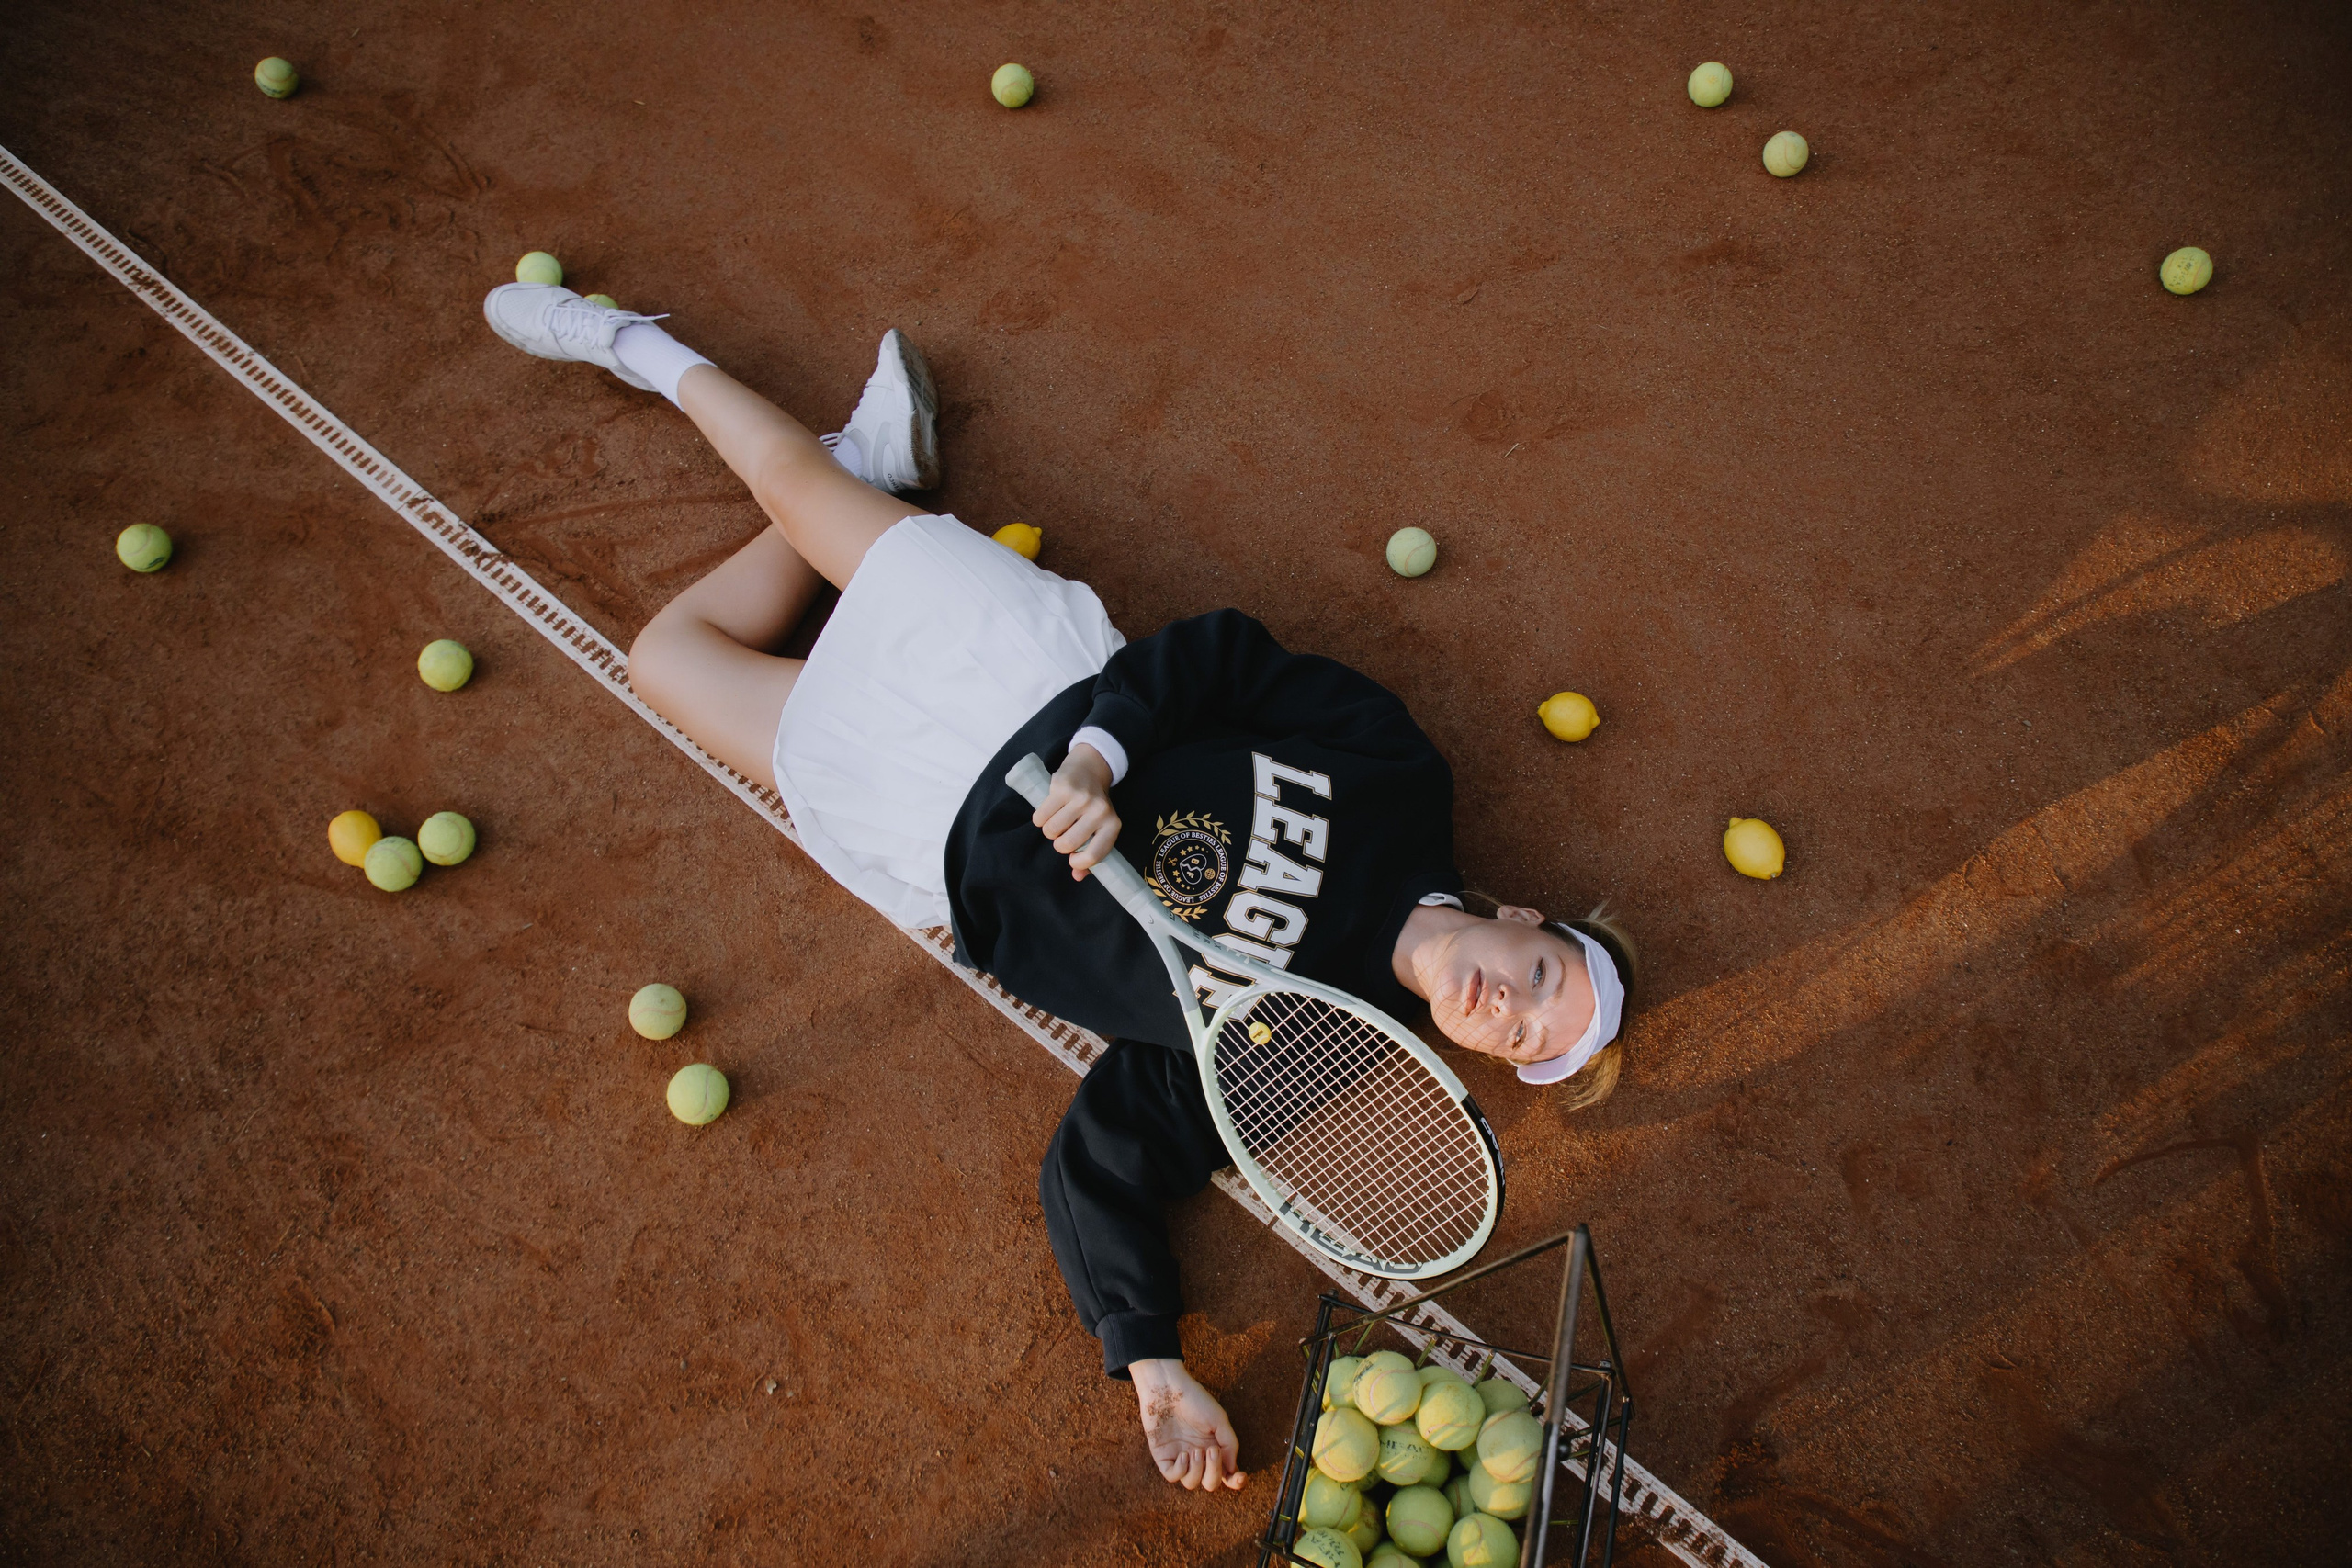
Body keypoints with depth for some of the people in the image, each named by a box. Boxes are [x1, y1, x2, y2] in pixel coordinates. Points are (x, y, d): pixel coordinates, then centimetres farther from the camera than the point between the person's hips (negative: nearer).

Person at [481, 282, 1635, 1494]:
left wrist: (1153, 1366, -30)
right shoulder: (1398, 776, -16)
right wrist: (1101, 750, -27)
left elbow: (1102, 1165, -18)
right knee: (792, 472, 12)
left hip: (952, 844, -1)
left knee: (669, 651, 10)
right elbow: (1227, 656, -13)